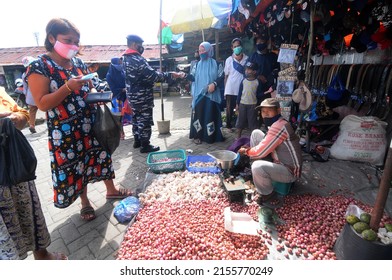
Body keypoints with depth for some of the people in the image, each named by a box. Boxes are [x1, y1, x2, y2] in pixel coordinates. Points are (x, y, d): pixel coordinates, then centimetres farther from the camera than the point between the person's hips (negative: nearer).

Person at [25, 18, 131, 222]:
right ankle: (85, 202, 30)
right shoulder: (39, 66, -11)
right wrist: (68, 87, -28)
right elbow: (42, 104, -17)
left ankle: (111, 190, 35)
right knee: (73, 166, 9)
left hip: (91, 124, 5)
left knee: (100, 155, 14)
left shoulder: (79, 63, 5)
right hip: (64, 131, -5)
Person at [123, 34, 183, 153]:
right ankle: (145, 145, 9)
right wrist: (170, 75, -17)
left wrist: (156, 73, 15)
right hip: (142, 97, -10)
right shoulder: (137, 59, -21)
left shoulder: (125, 58, 11)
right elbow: (152, 76, -24)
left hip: (132, 96, 10)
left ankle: (137, 141, 30)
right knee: (145, 120, 0)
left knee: (136, 118, 18)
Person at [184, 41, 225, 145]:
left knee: (211, 114, 0)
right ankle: (197, 136, 6)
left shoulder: (215, 63, 4)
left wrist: (214, 83, -17)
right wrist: (185, 75, -14)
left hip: (211, 95, -2)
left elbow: (221, 76, 0)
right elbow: (193, 77, 5)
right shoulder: (197, 65, 12)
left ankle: (210, 136, 10)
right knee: (198, 114, -1)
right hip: (199, 94, 2)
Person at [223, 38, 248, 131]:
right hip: (230, 89, 0)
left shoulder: (247, 59, 0)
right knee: (229, 108, 8)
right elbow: (226, 76, 4)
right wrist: (225, 90, 3)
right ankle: (228, 125, 20)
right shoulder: (229, 60, 2)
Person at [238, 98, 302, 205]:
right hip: (279, 162, 9)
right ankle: (256, 174, 12)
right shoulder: (276, 124, 6)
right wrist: (250, 149, 3)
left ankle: (267, 193, -4)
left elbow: (260, 152, -24)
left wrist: (245, 151, -6)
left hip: (289, 171, -9)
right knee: (256, 133, 3)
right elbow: (265, 147, 17)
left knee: (257, 167, -38)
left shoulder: (279, 126, -26)